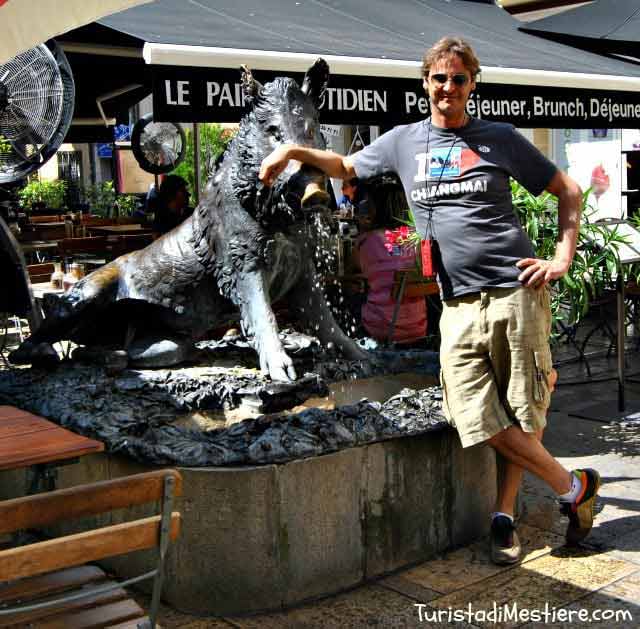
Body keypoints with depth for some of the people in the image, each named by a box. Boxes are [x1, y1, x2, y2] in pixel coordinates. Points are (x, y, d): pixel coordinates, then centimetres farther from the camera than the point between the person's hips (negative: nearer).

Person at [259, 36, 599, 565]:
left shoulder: (500, 138, 7)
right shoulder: (403, 141, 15)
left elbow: (568, 191, 12)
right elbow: (345, 167, 30)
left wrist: (562, 259, 1)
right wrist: (293, 150, 16)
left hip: (516, 290, -2)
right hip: (458, 304, 3)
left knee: (524, 412, -1)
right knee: (479, 417, -6)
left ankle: (505, 515, 17)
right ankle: (573, 487, 10)